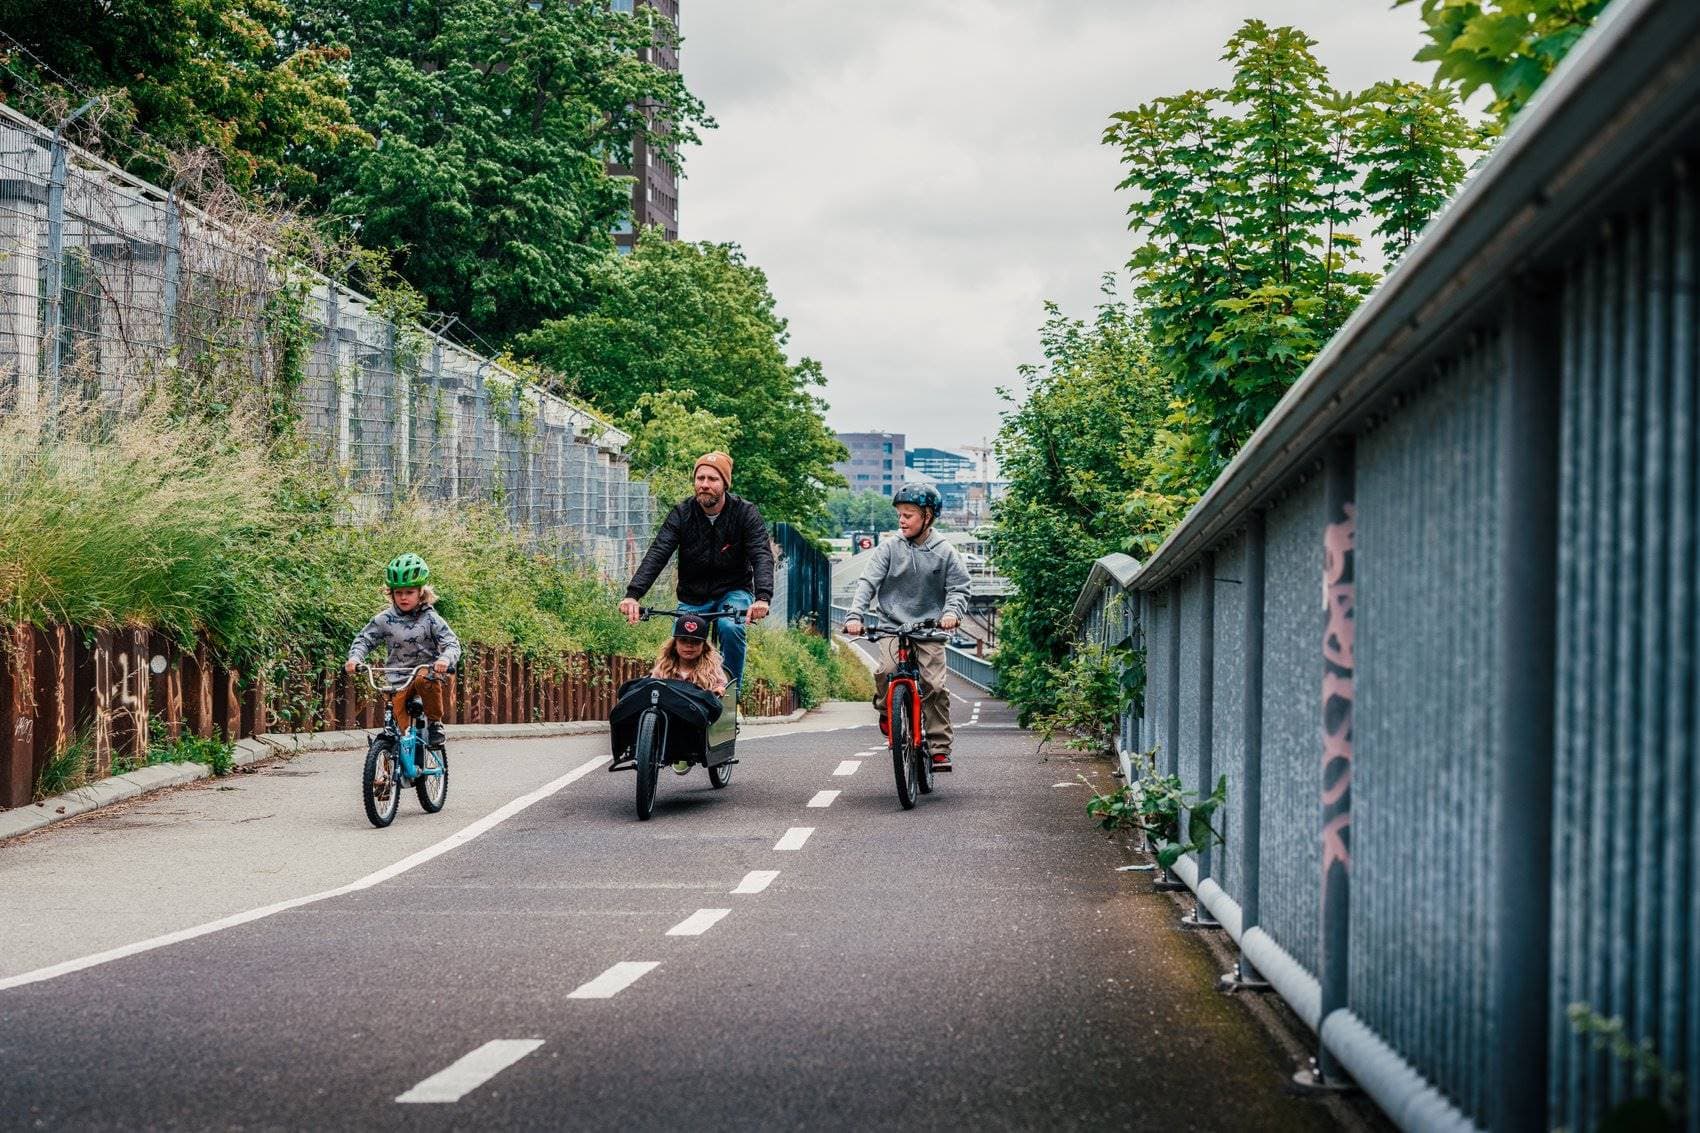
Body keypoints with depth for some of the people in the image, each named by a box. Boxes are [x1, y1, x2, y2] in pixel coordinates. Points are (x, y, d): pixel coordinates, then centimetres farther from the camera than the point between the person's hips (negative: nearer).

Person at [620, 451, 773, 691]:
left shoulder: (745, 513, -13)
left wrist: (763, 598, -44)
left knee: (730, 627, -31)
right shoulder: (681, 514, -9)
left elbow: (762, 556, -24)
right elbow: (656, 555, -19)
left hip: (733, 592, -2)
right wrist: (633, 595, -35)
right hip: (693, 597, 2)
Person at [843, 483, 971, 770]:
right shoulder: (889, 549, 0)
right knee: (887, 670, -26)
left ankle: (940, 748, -4)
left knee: (935, 686, -12)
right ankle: (886, 709, 5)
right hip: (894, 627, 0)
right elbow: (867, 583, -4)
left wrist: (952, 612, -19)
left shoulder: (945, 552, 0)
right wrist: (855, 615, -18)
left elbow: (959, 588, 2)